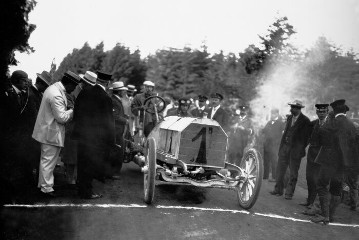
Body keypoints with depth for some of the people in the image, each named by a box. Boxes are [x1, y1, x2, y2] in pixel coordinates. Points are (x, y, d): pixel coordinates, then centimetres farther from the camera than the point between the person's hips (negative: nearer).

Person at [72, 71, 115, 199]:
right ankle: (87, 192, 14)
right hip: (95, 137, -6)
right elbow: (108, 122, -14)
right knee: (91, 163, 5)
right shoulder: (105, 98, -18)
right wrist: (111, 141, -7)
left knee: (82, 162, 17)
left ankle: (82, 188, 32)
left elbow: (76, 113, 9)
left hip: (81, 135, 6)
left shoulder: (84, 93, 0)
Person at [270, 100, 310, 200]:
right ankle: (278, 189, 17)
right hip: (284, 146, 6)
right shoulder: (289, 118, 12)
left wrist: (301, 149, -10)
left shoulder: (305, 120, -8)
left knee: (293, 173, 3)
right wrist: (281, 146, 10)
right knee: (280, 169, 8)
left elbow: (305, 137, -7)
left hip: (295, 149, -6)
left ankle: (289, 193, 10)